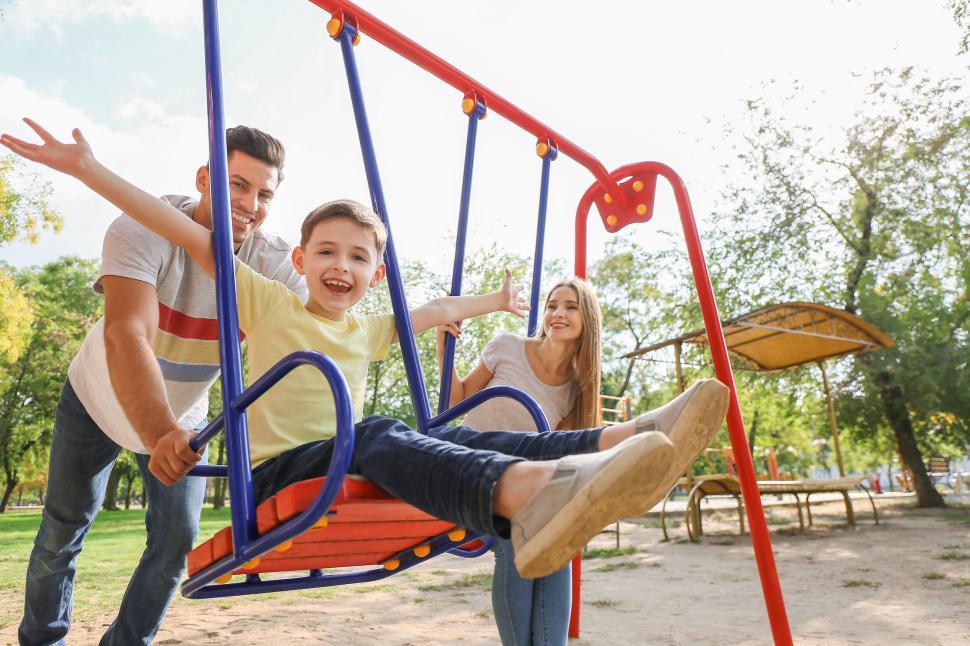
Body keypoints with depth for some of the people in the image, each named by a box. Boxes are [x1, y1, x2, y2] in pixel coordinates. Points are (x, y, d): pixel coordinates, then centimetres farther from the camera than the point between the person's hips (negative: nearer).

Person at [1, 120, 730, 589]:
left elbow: (436, 311, 32)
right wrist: (87, 167, -3)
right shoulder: (267, 302, 5)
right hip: (280, 474, -5)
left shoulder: (370, 330, 19)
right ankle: (528, 489, -63)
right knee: (381, 436, -36)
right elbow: (195, 236, -2)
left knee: (450, 438, -23)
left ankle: (617, 442, -42)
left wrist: (493, 300, 44)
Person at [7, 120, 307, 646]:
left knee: (178, 539, -1)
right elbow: (127, 338, -46)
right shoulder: (146, 230, -32)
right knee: (62, 533, 12)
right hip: (97, 404, -2)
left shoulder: (275, 265, -23)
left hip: (182, 419, 2)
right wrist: (160, 437, -60)